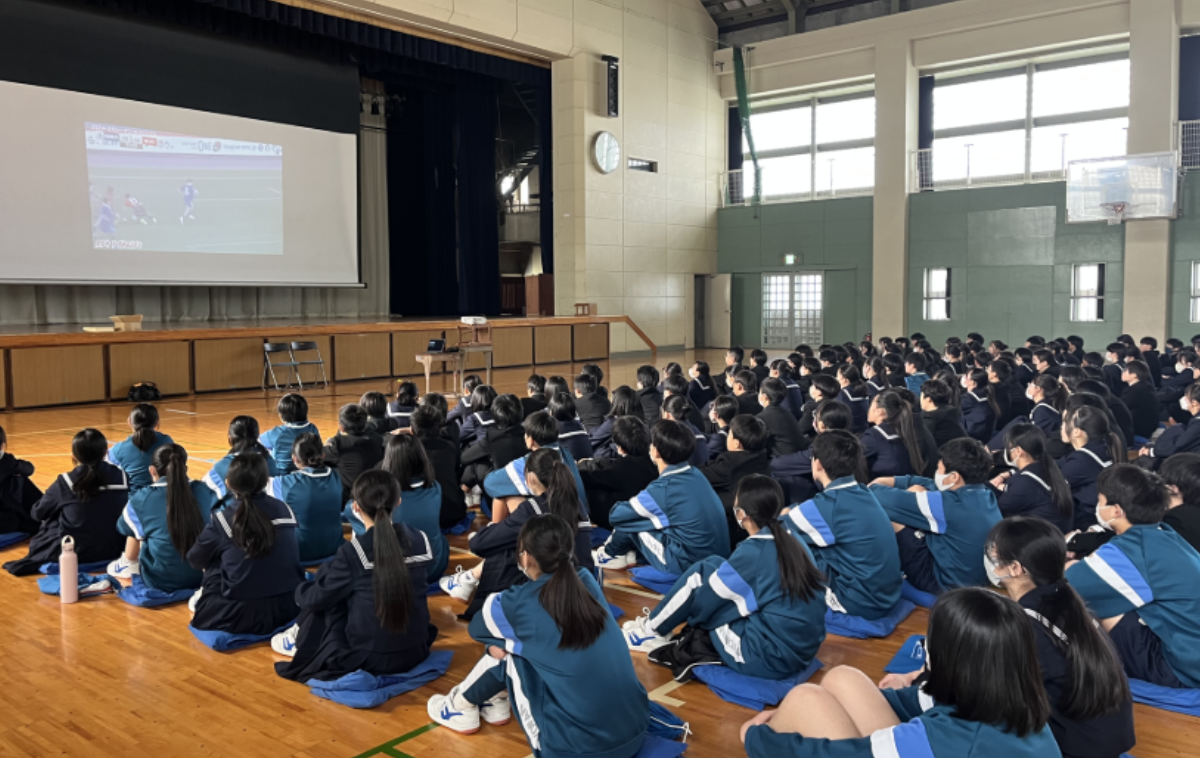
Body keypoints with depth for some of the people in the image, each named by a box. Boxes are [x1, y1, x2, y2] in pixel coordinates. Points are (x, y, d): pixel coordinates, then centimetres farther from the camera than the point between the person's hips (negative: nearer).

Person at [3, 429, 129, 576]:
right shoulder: (122, 478, -8)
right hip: (114, 550, 3)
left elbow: (38, 513, 2)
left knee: (47, 523, 22)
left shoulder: (65, 483, -14)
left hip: (75, 553, -3)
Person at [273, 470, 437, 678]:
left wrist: (300, 590, 19)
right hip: (416, 653, 5)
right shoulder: (420, 541, -3)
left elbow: (316, 598, -3)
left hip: (368, 658, -5)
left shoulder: (353, 552, -17)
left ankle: (301, 642, 31)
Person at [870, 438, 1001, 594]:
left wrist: (874, 487, -2)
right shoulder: (985, 495, -5)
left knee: (889, 510, -11)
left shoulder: (951, 505, -31)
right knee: (916, 490, 7)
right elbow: (931, 485, 8)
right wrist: (886, 481, 7)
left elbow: (890, 500, -24)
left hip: (944, 583, -9)